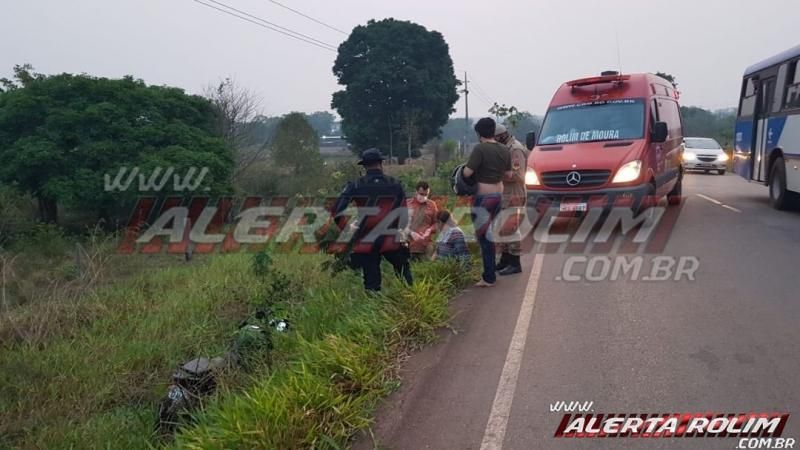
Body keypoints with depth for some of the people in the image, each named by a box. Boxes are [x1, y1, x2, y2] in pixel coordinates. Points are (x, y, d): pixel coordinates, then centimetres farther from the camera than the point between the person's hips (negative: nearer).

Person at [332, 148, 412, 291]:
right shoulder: (395, 185, 2)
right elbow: (404, 218, 2)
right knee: (405, 277, 19)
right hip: (392, 242, 1)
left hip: (366, 245, 0)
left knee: (372, 285, 7)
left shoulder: (355, 186, -2)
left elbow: (337, 212, -6)